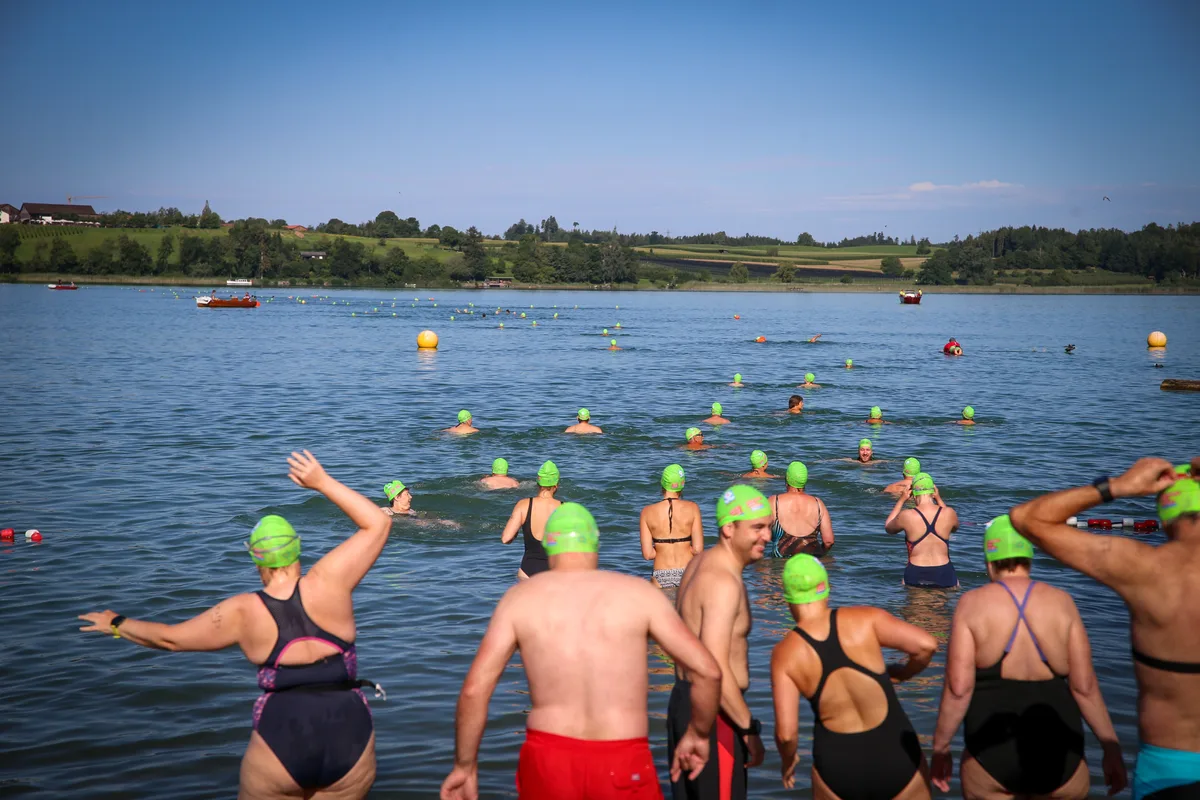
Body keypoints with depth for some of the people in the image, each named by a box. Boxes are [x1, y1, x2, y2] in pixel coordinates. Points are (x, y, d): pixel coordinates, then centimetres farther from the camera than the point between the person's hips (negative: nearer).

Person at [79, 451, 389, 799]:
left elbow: (170, 638, 11)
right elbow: (379, 523, 4)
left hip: (282, 742, -1)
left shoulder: (242, 612, -2)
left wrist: (117, 624, 27)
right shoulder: (328, 582, -5)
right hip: (352, 742, 1)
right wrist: (322, 482, 6)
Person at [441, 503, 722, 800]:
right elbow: (707, 670, -3)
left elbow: (474, 689, -4)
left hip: (548, 762, 2)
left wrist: (465, 766, 7)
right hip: (623, 769, -1)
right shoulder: (638, 592, 2)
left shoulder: (520, 598, 3)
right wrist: (698, 734, 13)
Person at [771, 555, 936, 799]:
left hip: (838, 764, 0)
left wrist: (788, 759, 9)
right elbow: (926, 644, -16)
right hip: (896, 754, 0)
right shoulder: (865, 618, -10)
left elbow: (786, 732, -13)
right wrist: (904, 672, 5)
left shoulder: (785, 654, -10)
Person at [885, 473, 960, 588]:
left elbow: (888, 527, 15)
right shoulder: (949, 513, -3)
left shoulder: (906, 516, -9)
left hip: (915, 575, -1)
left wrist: (901, 500, 16)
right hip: (944, 574, 1)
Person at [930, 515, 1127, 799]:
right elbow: (1085, 687, -4)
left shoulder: (972, 603, -4)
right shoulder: (1061, 602, 0)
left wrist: (940, 749, -2)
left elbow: (959, 687, -11)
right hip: (1057, 752, 2)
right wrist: (1112, 749, 4)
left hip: (992, 754, -1)